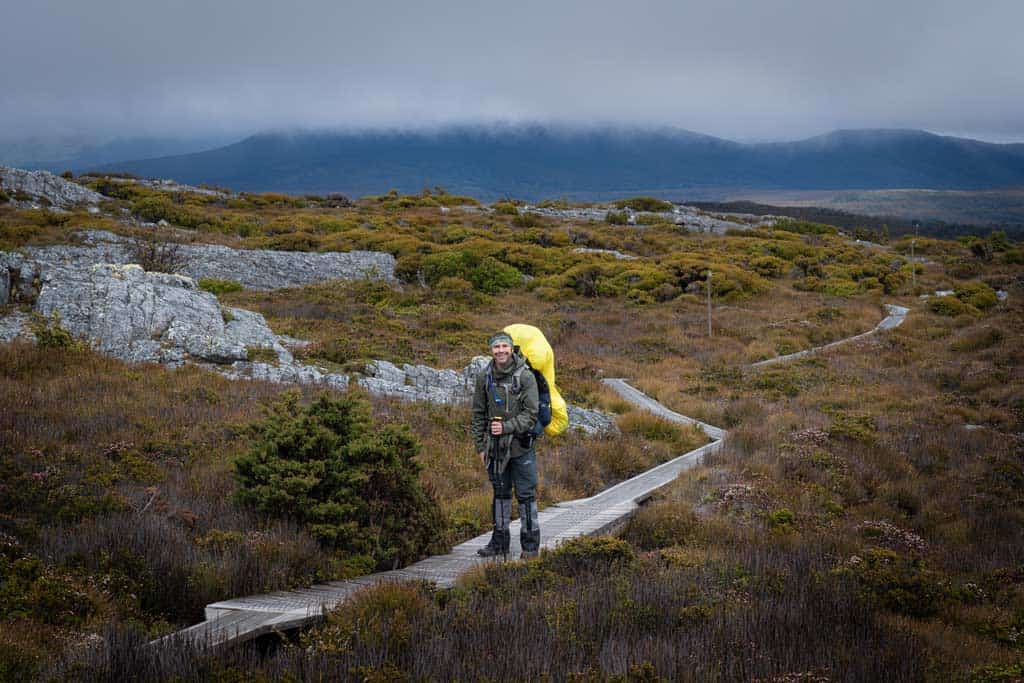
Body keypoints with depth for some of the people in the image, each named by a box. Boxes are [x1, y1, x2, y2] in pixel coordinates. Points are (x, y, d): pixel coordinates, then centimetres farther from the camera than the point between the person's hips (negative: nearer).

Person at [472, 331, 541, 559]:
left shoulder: (525, 376, -9)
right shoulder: (484, 377, 3)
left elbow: (531, 413, -11)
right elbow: (478, 414, 10)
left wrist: (506, 427, -20)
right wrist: (480, 445, 7)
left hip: (520, 445, -4)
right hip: (495, 446, 4)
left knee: (526, 494, 0)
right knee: (500, 493, 14)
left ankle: (530, 544, 8)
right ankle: (499, 540, 24)